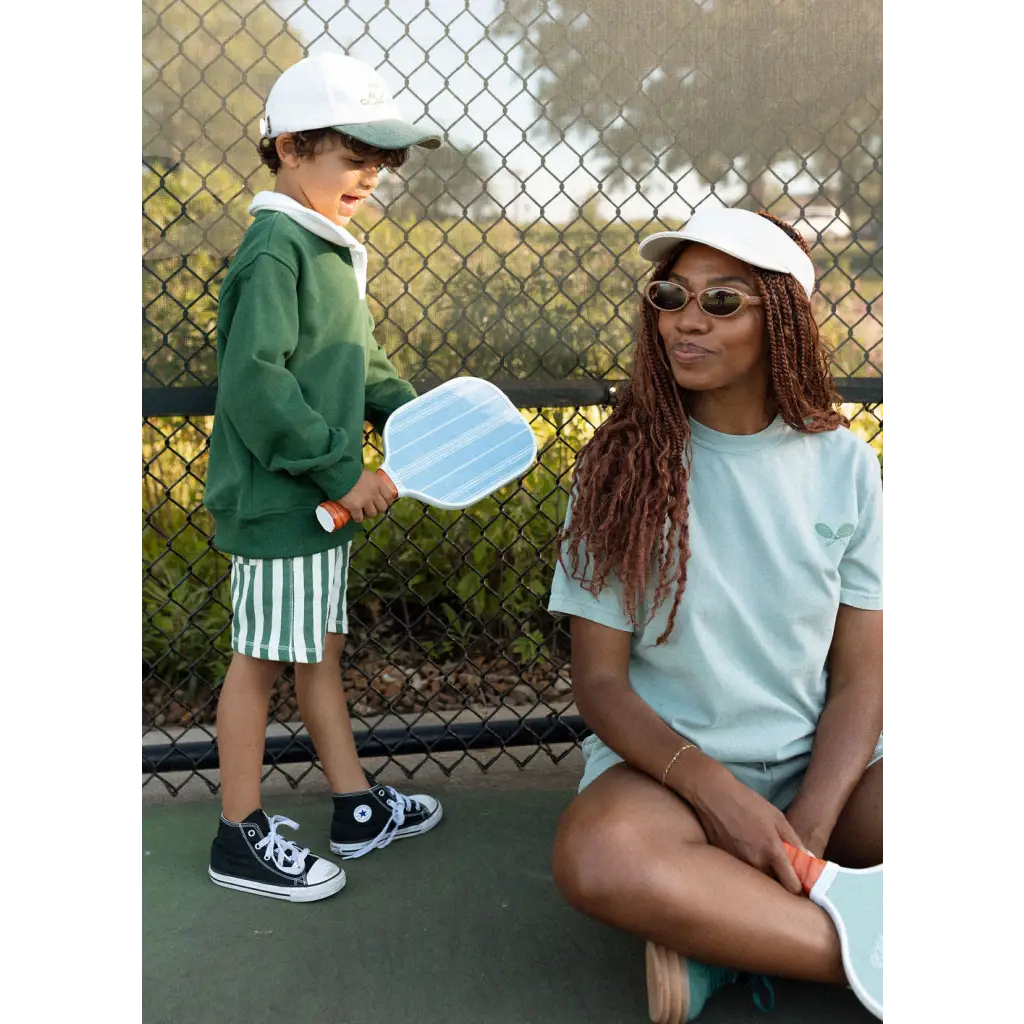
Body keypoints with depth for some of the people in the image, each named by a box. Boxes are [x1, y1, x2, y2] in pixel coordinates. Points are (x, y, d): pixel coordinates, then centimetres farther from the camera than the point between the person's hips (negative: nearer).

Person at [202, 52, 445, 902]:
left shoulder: (330, 250, 13)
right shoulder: (276, 251, -16)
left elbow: (360, 365, 19)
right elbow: (255, 380, -24)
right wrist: (340, 472, -22)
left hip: (323, 498, 9)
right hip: (276, 499, -9)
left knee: (322, 647, 17)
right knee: (261, 658, 2)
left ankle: (358, 808, 30)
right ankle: (242, 838, 18)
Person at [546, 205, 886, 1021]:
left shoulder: (842, 462, 0)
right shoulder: (623, 463, -5)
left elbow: (861, 675, 0)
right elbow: (601, 680, -6)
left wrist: (807, 828, -15)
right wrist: (715, 791, -21)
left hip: (820, 767, 3)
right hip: (665, 761, -2)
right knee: (596, 857, -37)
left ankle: (712, 930, -13)